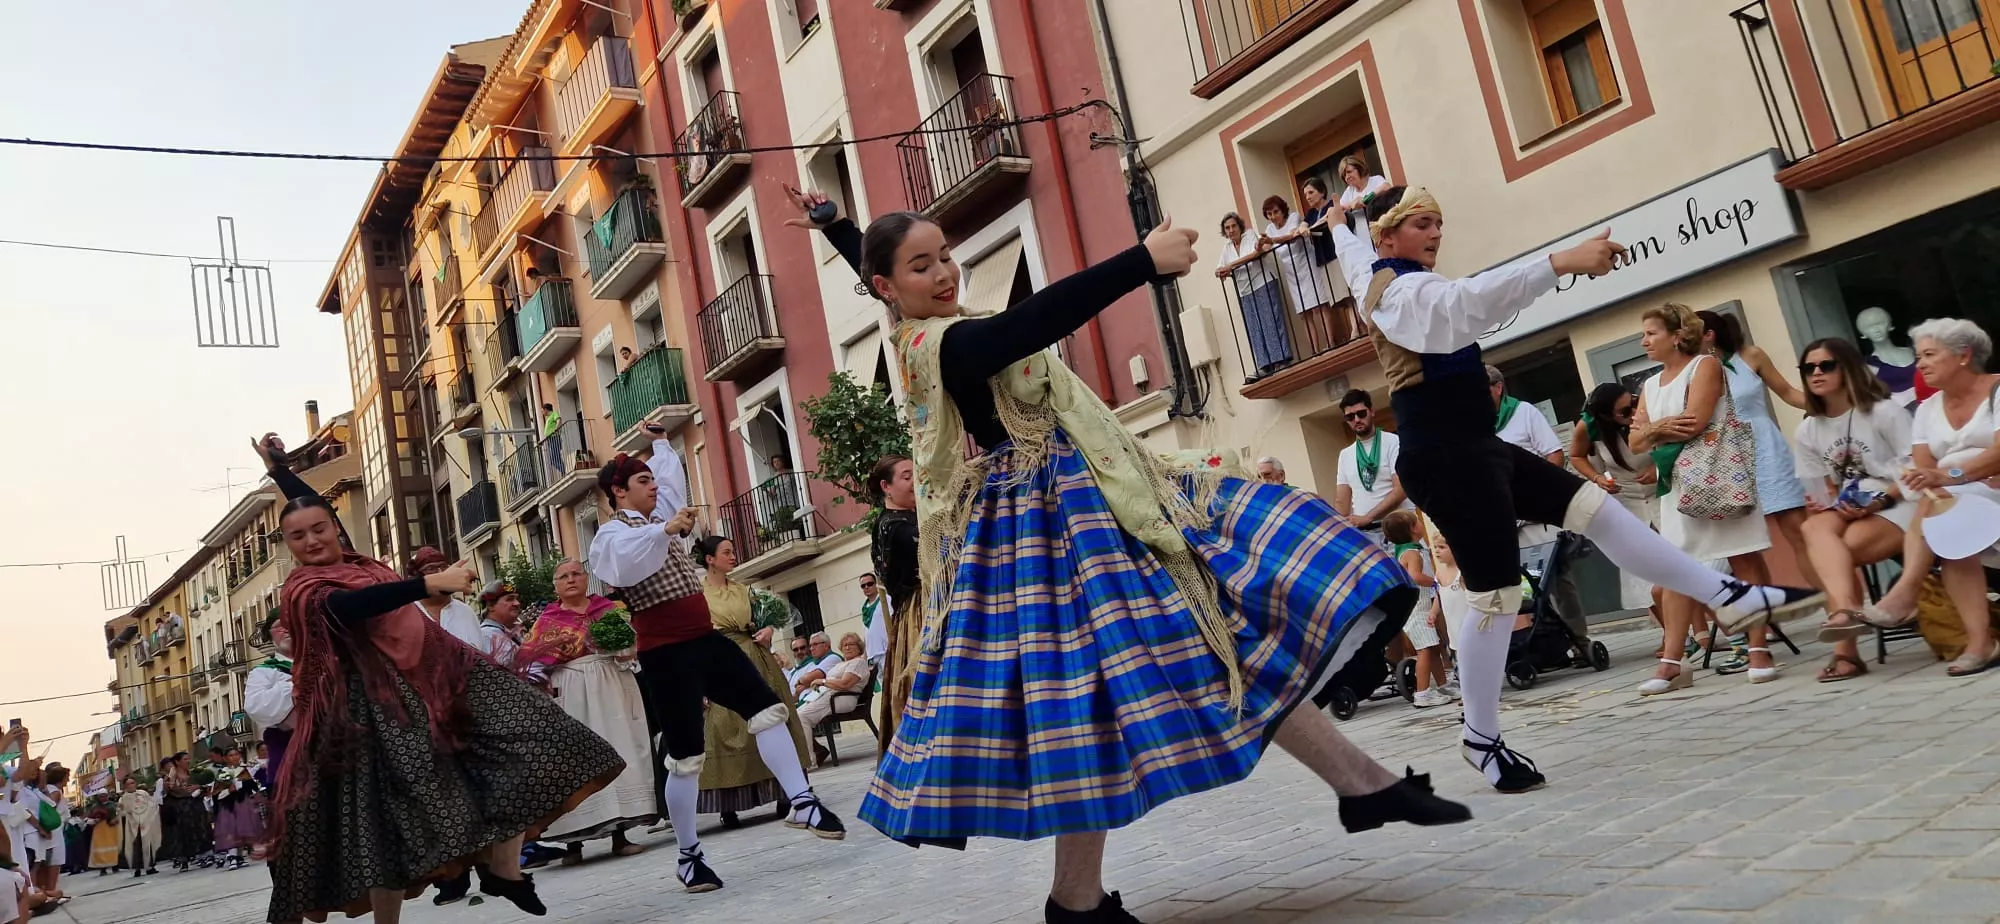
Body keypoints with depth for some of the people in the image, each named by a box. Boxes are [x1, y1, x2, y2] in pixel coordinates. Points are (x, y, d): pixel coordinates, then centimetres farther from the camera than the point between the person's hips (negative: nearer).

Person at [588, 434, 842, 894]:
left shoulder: (660, 515, 18)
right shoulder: (612, 533, -5)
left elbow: (671, 477, 40)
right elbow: (626, 560, -31)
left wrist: (661, 442, 48)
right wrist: (665, 530, -43)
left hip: (706, 639, 8)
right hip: (666, 654, -8)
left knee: (768, 707, -5)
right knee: (686, 756, -4)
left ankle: (802, 802, -2)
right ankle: (688, 856, 8)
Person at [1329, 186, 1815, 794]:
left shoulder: (1379, 278, 14)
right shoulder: (1403, 290, -16)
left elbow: (1350, 248, 37)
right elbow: (1470, 300, -37)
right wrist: (1565, 261, -45)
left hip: (1471, 448, 11)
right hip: (1444, 458, -11)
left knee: (1593, 507, 10)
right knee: (1495, 593, -5)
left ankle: (1728, 596, 18)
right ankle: (1482, 740, 8)